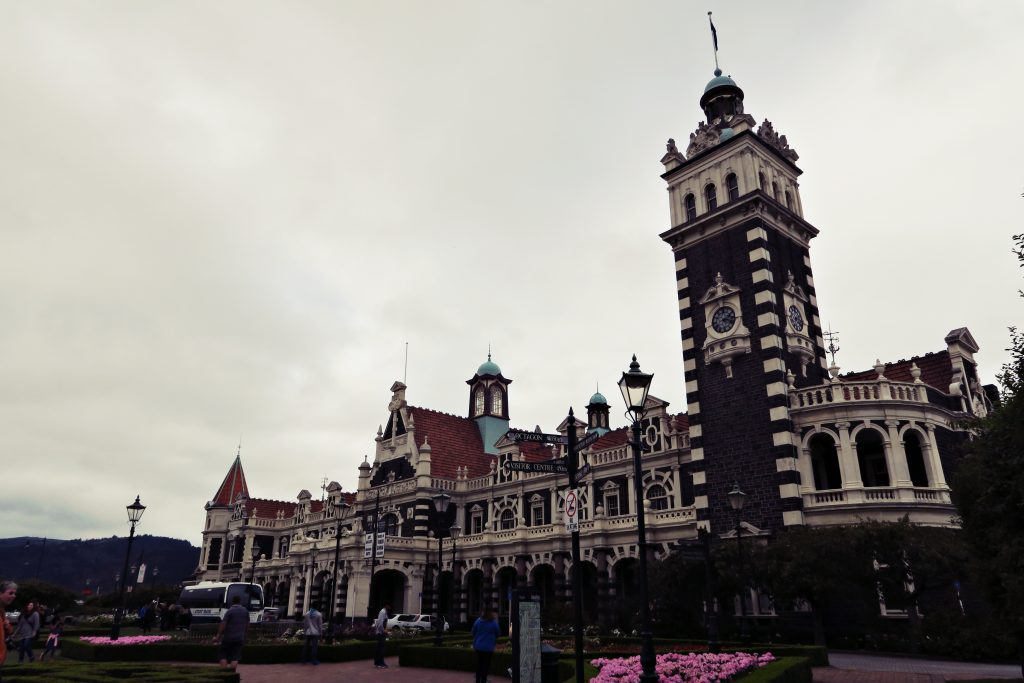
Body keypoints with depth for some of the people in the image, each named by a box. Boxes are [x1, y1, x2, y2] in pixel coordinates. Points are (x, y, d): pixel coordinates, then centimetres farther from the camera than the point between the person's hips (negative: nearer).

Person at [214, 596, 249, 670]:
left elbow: (223, 625, -15)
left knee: (223, 656, 8)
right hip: (240, 638, 4)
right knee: (235, 658, 4)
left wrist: (218, 636, -9)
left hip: (228, 637, -3)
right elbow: (247, 625, 14)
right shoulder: (245, 611, 7)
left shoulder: (230, 611, -9)